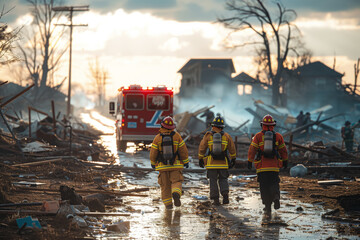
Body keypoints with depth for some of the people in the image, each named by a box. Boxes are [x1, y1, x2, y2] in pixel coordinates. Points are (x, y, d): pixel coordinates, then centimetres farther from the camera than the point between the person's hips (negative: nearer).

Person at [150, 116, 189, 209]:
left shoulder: (157, 138, -6)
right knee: (176, 182, 2)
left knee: (165, 185, 10)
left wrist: (153, 163, 15)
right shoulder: (176, 136, -5)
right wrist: (186, 162, 9)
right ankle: (176, 194, -29)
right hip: (176, 165, 0)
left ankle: (168, 204, 8)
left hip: (162, 166, 0)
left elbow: (153, 152, -1)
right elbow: (183, 150, -3)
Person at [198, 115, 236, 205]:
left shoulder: (208, 136, -2)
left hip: (211, 163, -1)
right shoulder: (226, 136, 1)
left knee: (213, 181, 7)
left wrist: (200, 159, 10)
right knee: (223, 180, 13)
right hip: (223, 163, 1)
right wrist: (233, 159, 19)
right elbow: (232, 149, 7)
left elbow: (202, 148, 1)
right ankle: (225, 194, -10)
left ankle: (215, 199, 2)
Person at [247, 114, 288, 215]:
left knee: (264, 187, 4)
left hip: (262, 167, -1)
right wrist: (285, 161, 22)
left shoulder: (258, 136, -2)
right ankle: (276, 197, -12)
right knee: (274, 184, 16)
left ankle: (267, 207, 2)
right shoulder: (278, 136, 4)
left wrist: (249, 161, -2)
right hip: (274, 166, 1)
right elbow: (283, 150, 11)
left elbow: (252, 149, -6)